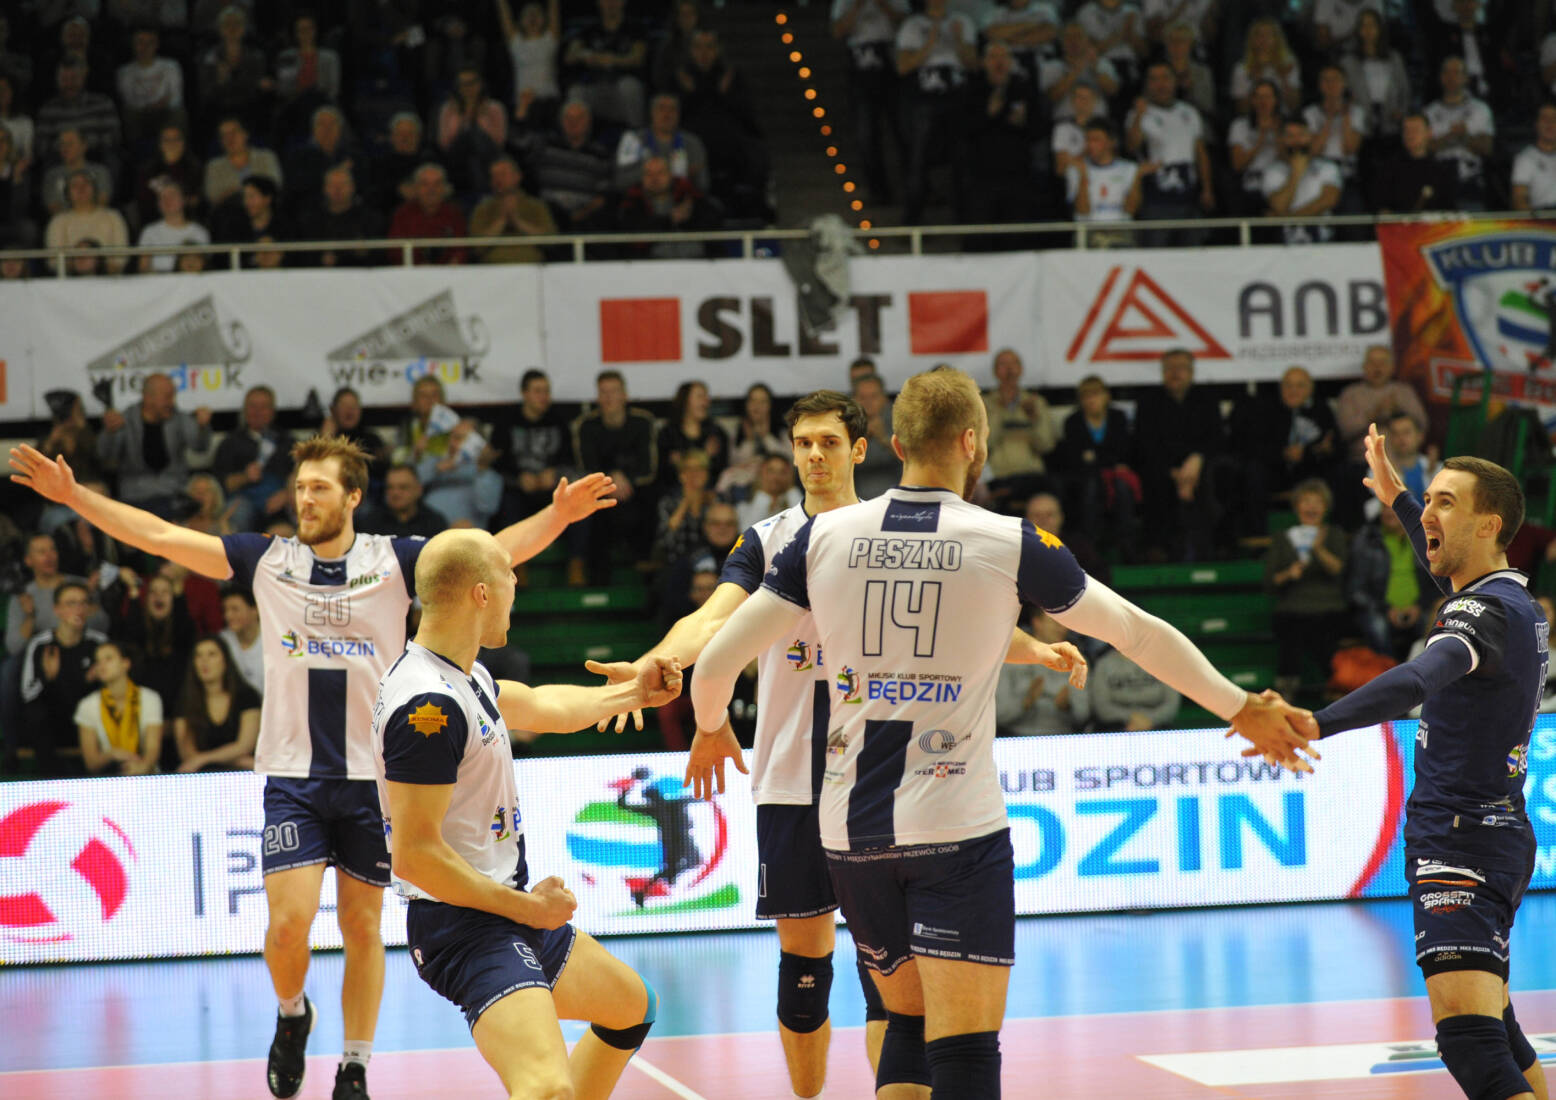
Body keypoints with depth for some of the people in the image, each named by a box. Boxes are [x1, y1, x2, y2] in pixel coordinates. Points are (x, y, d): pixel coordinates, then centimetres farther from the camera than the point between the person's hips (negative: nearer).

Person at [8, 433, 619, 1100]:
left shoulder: (395, 561, 0)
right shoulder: (267, 560, 3)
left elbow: (496, 550, -8)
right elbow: (159, 536, 4)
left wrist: (557, 516, -24)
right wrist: (74, 496, -3)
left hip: (372, 775, 0)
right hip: (291, 775, 0)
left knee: (362, 927, 5)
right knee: (289, 920, -11)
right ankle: (292, 1015, 20)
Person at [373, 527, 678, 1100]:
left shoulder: (461, 676, 8)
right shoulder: (430, 706, -23)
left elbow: (539, 705, 31)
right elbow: (414, 854, -25)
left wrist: (631, 693, 41)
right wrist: (525, 907, -18)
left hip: (508, 910, 11)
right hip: (464, 925, -11)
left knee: (631, 1005, 30)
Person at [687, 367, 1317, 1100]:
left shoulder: (825, 537, 1)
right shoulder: (1011, 545, -5)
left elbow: (716, 663, 3)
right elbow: (1140, 634, 6)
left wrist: (711, 730, 26)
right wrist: (1244, 711, 19)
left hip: (850, 830, 4)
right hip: (957, 831, -4)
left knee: (908, 1023, 19)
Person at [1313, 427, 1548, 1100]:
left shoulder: (1489, 611, -17)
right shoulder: (1514, 599, 14)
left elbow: (1420, 680, -38)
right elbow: (1451, 570, 40)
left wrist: (1315, 726, -52)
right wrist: (1397, 500, 49)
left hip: (1464, 839, -11)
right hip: (1494, 831, 11)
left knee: (1466, 1029, -24)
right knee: (1492, 1027, 21)